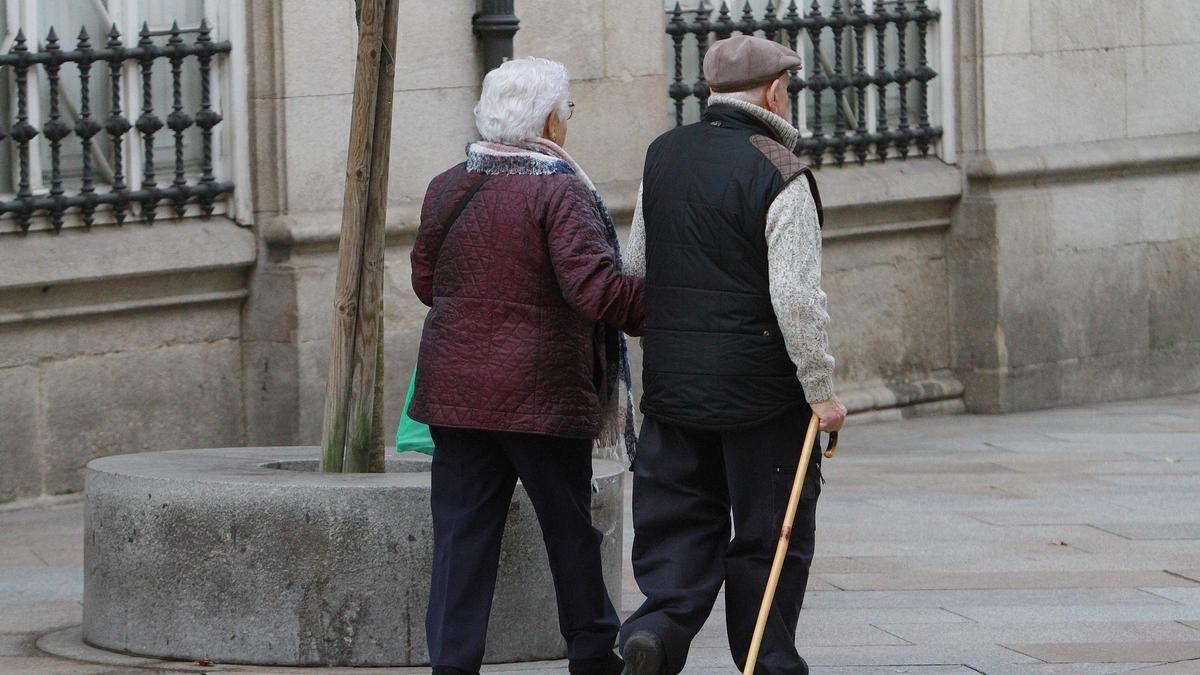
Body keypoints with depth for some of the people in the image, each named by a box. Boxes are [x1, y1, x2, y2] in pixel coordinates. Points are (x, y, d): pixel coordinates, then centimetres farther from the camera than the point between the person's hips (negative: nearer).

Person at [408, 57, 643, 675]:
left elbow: (424, 281, 16)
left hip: (454, 389, 5)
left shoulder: (446, 189, 5)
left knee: (461, 532, 6)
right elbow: (595, 289, -23)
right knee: (570, 530, 11)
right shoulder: (560, 193, -13)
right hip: (544, 393, -4)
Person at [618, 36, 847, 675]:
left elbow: (636, 264, 15)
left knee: (678, 523, 10)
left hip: (671, 382, 5)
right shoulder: (779, 175, -14)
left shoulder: (663, 155, 6)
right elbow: (797, 298, -18)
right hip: (761, 386, -5)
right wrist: (821, 389, -10)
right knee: (768, 533, 6)